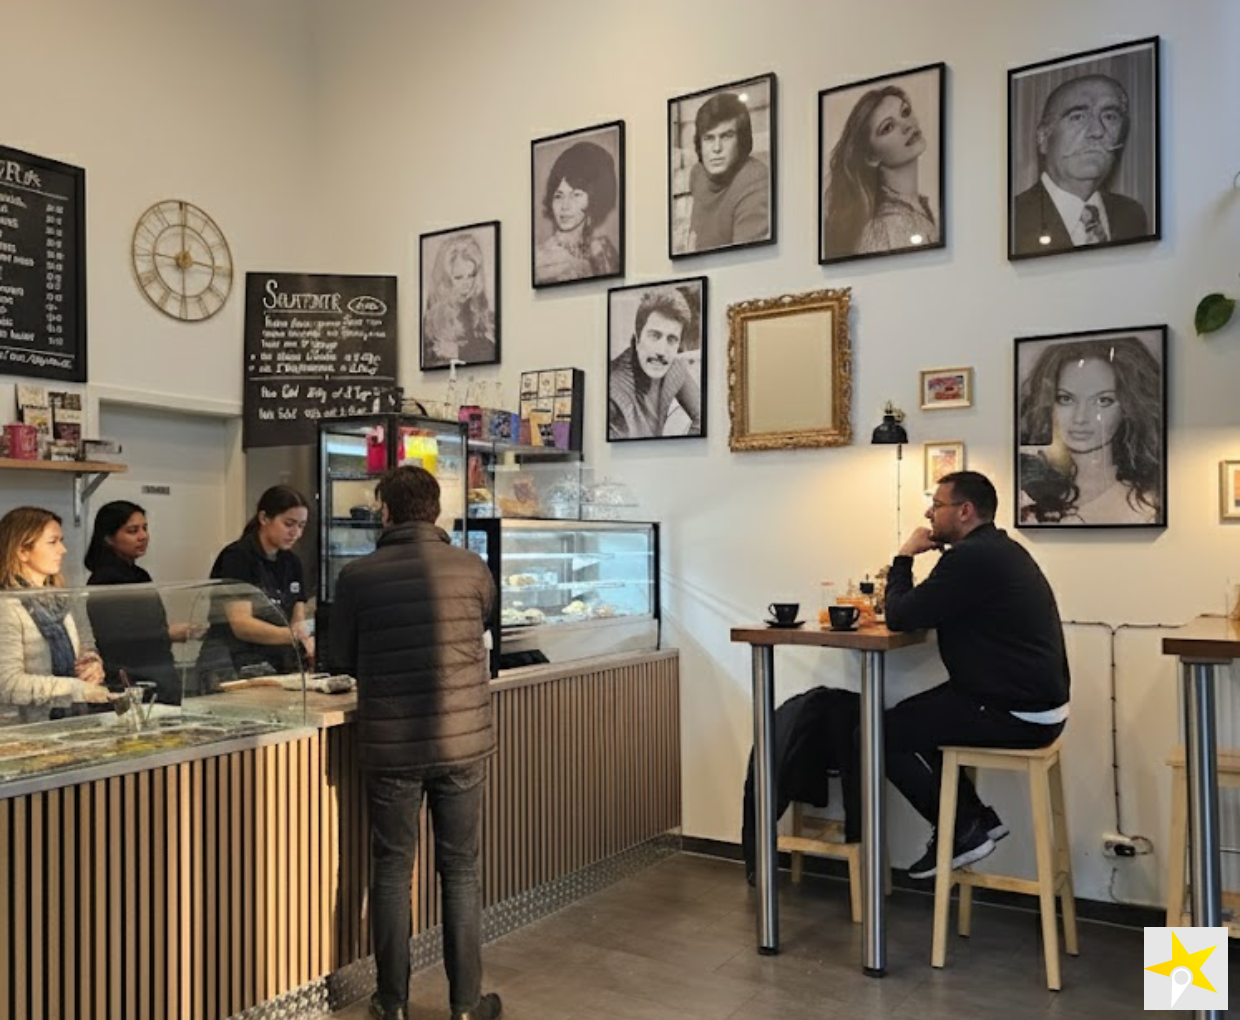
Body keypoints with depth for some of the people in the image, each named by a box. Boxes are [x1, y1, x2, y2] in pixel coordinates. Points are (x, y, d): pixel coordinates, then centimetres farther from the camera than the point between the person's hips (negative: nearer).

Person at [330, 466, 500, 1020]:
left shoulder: (357, 576, -8)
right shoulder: (473, 569, -6)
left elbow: (342, 657, 5)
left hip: (389, 746, 0)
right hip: (463, 741, 1)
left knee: (391, 871, 14)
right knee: (460, 871, 12)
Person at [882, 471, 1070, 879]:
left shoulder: (971, 557, -19)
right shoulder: (999, 550, 14)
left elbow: (900, 618, -16)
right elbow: (931, 612, 21)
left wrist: (904, 557, -2)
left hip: (1016, 715, -10)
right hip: (1033, 701, 10)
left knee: (881, 733, -3)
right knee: (911, 718, 22)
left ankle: (963, 832, 7)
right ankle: (978, 817, 22)